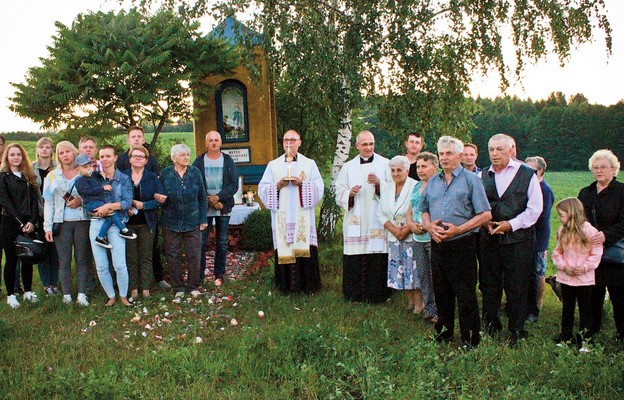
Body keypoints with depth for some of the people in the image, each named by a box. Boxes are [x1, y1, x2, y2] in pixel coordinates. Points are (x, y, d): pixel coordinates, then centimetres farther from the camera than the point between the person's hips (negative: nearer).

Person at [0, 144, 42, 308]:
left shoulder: (29, 176, 11)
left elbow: (35, 200, 6)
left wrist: (32, 221, -7)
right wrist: (20, 223, -15)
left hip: (28, 224, 4)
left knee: (28, 259, 8)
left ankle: (28, 292, 18)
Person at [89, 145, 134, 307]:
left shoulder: (124, 179, 5)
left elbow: (127, 202, -7)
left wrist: (109, 206, -18)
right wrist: (100, 210, -11)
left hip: (116, 223, -2)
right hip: (97, 223, 3)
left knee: (120, 265, -9)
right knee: (101, 266, 3)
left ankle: (123, 296, 11)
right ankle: (111, 296, 20)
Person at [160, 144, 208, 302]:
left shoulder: (195, 173, -1)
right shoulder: (165, 174, -3)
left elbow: (203, 198, 4)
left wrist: (203, 219, 2)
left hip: (192, 222, 0)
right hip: (171, 222, 0)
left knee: (194, 255, 3)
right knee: (173, 256, 5)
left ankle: (193, 286, 20)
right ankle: (178, 289, 18)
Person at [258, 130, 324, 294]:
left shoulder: (309, 164, 10)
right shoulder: (273, 165, 12)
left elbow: (319, 187, 2)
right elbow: (262, 188, 7)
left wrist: (302, 184, -13)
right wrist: (277, 186, -10)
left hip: (303, 217, -1)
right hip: (282, 217, 1)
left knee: (304, 248, -5)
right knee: (284, 249, -3)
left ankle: (307, 285, 3)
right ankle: (286, 285, 5)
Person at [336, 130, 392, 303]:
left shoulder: (385, 164, 6)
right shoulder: (348, 167, 12)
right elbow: (339, 196, 9)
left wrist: (379, 184, -16)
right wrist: (350, 194, -12)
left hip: (378, 222, -1)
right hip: (355, 223, 2)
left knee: (378, 260, -3)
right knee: (355, 261, -1)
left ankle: (379, 294, 9)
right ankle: (356, 294, 11)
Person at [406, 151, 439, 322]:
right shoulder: (417, 186, 17)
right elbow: (409, 211, 21)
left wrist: (426, 226, -19)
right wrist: (411, 224, 1)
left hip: (434, 238, -7)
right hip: (418, 238, 8)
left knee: (436, 276, -3)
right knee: (422, 275, 11)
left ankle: (438, 312, 6)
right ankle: (428, 309, 21)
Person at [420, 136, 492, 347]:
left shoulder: (471, 180, -3)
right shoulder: (433, 182, 14)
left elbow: (486, 215, -7)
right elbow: (424, 211, 20)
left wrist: (458, 229, -16)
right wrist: (429, 226, -3)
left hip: (462, 245, -5)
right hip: (437, 245, 5)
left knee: (465, 294, 0)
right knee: (441, 292, 14)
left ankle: (470, 338, 12)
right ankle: (444, 332, 29)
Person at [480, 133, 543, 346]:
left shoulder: (527, 174, -2)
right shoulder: (482, 176, 9)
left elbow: (535, 208, -4)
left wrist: (511, 224, -11)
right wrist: (486, 223, -4)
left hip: (518, 239, -3)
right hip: (489, 238, 3)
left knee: (517, 287, 2)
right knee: (489, 285, 10)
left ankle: (517, 331, 16)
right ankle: (491, 326, 24)